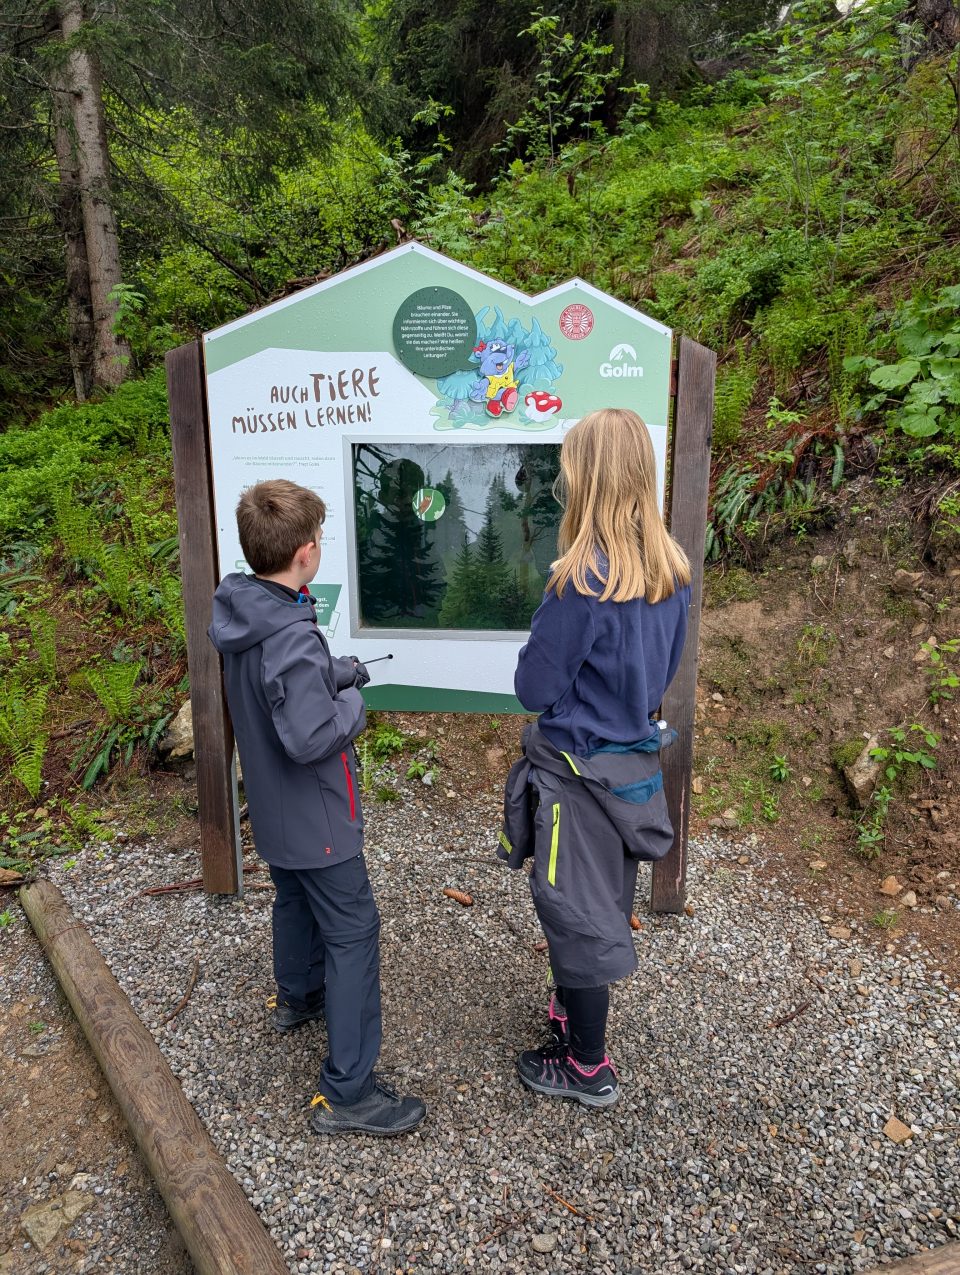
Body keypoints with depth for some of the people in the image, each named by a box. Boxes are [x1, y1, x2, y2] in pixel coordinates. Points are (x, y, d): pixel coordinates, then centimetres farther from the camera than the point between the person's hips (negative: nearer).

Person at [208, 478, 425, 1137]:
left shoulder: (244, 612, -3)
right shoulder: (291, 638, -33)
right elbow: (309, 737, -36)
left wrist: (334, 671, 1)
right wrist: (352, 701, -18)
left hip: (274, 809, 9)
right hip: (314, 816, -9)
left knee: (297, 899, 29)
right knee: (352, 932, 1)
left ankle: (298, 997, 55)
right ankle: (347, 1092, 10)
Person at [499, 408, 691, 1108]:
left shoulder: (582, 582, -27)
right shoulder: (671, 569, -4)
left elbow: (535, 687, -17)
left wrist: (539, 658, -1)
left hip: (580, 769, -7)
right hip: (638, 759, 7)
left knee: (578, 913, 10)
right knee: (610, 902, 24)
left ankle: (589, 1069, 29)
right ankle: (579, 1013, 47)